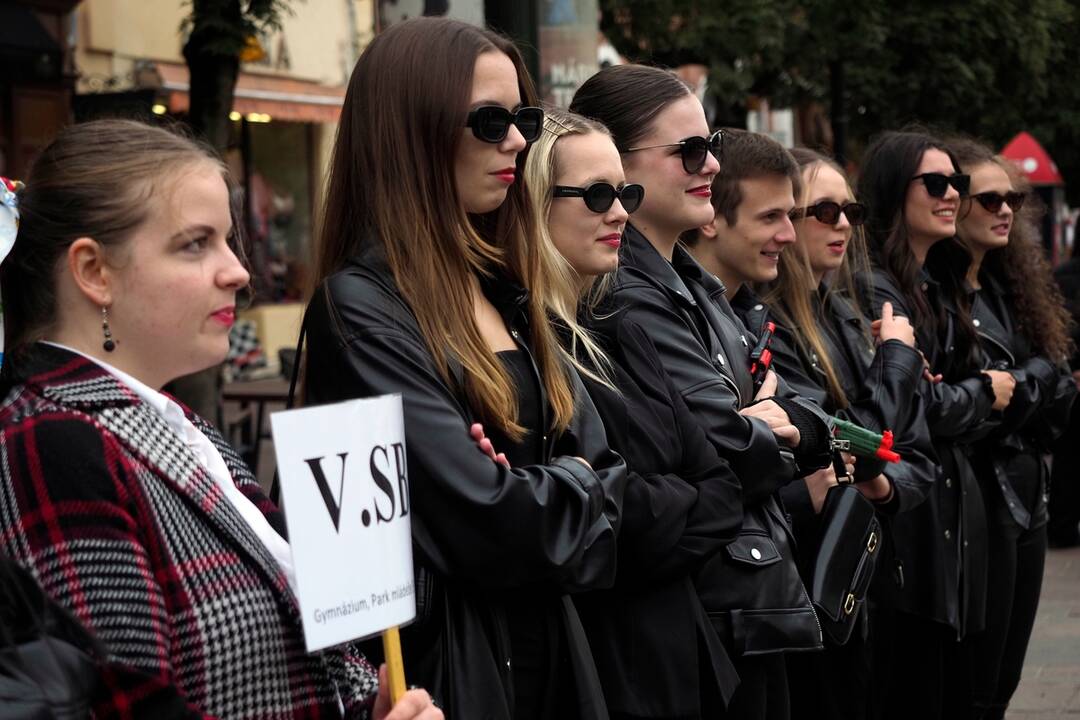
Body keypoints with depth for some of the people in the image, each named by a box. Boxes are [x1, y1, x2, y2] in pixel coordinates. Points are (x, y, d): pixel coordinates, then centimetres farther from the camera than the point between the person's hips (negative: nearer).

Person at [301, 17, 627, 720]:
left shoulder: (511, 293, 9)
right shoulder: (361, 309, -16)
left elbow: (605, 473, 7)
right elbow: (489, 525, -22)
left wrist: (543, 495, -13)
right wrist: (570, 485, -2)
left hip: (546, 645, 7)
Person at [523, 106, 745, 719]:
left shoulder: (621, 337, 12)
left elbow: (722, 488, 7)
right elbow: (607, 521, -23)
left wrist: (652, 512, -10)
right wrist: (682, 508, -5)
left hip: (682, 654, 8)